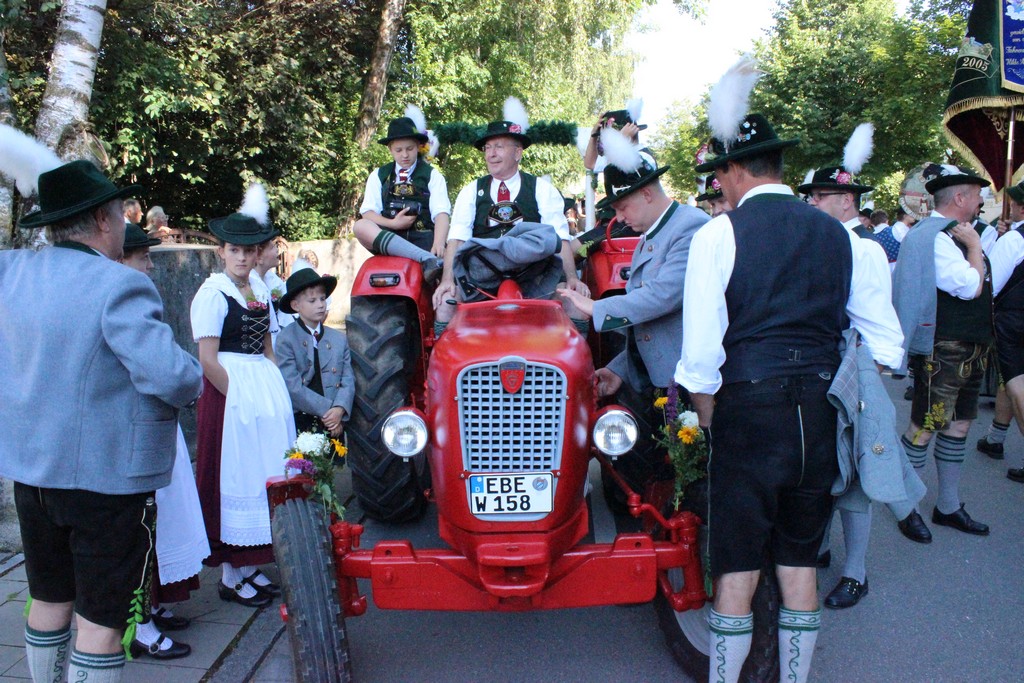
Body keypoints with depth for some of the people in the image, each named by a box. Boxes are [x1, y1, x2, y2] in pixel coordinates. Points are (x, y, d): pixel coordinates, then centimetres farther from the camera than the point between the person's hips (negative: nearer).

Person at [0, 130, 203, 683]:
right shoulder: (119, 286, -21)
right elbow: (167, 373, -30)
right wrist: (195, 383, -8)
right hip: (108, 477, -7)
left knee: (50, 599, 23)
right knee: (103, 617, 4)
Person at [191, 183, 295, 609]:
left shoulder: (261, 290, 12)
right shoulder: (212, 293, -9)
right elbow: (207, 359, -14)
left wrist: (273, 391, 5)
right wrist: (240, 396, -15)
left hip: (268, 392, 7)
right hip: (229, 394, -7)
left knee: (261, 478, 12)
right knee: (234, 480, 1)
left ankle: (250, 569, 26)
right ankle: (230, 578, 14)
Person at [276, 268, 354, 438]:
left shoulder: (339, 338, 9)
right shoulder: (286, 340, -4)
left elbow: (348, 380, 4)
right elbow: (293, 387, -12)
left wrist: (339, 409, -15)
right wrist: (328, 409, -14)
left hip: (334, 423, 4)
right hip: (300, 424, -4)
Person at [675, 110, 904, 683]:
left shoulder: (718, 234, -7)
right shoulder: (838, 235, 8)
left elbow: (700, 353, -12)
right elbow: (885, 344, 10)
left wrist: (711, 422, 2)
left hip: (750, 409, -4)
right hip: (823, 415, 5)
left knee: (737, 568, 6)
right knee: (800, 562, 17)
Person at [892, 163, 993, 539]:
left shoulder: (951, 236, 14)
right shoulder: (934, 237, -16)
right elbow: (970, 287, -22)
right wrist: (975, 247, -11)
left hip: (968, 350, 10)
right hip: (942, 350, -10)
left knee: (958, 425, 15)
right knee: (924, 428, -2)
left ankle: (948, 506, 26)